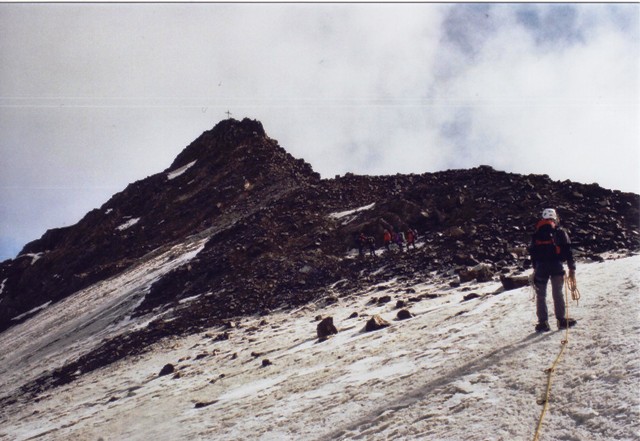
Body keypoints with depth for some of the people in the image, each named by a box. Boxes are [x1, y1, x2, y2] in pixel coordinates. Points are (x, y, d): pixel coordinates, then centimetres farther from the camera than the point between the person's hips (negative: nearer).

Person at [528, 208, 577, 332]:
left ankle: (543, 323, 3)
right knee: (557, 293, 7)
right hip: (556, 266, -1)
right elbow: (567, 250, -2)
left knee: (541, 295, 5)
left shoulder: (536, 234, 12)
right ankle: (561, 320, 7)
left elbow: (532, 252, 11)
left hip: (540, 266, 1)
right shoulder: (560, 231, 3)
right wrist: (572, 267, 1)